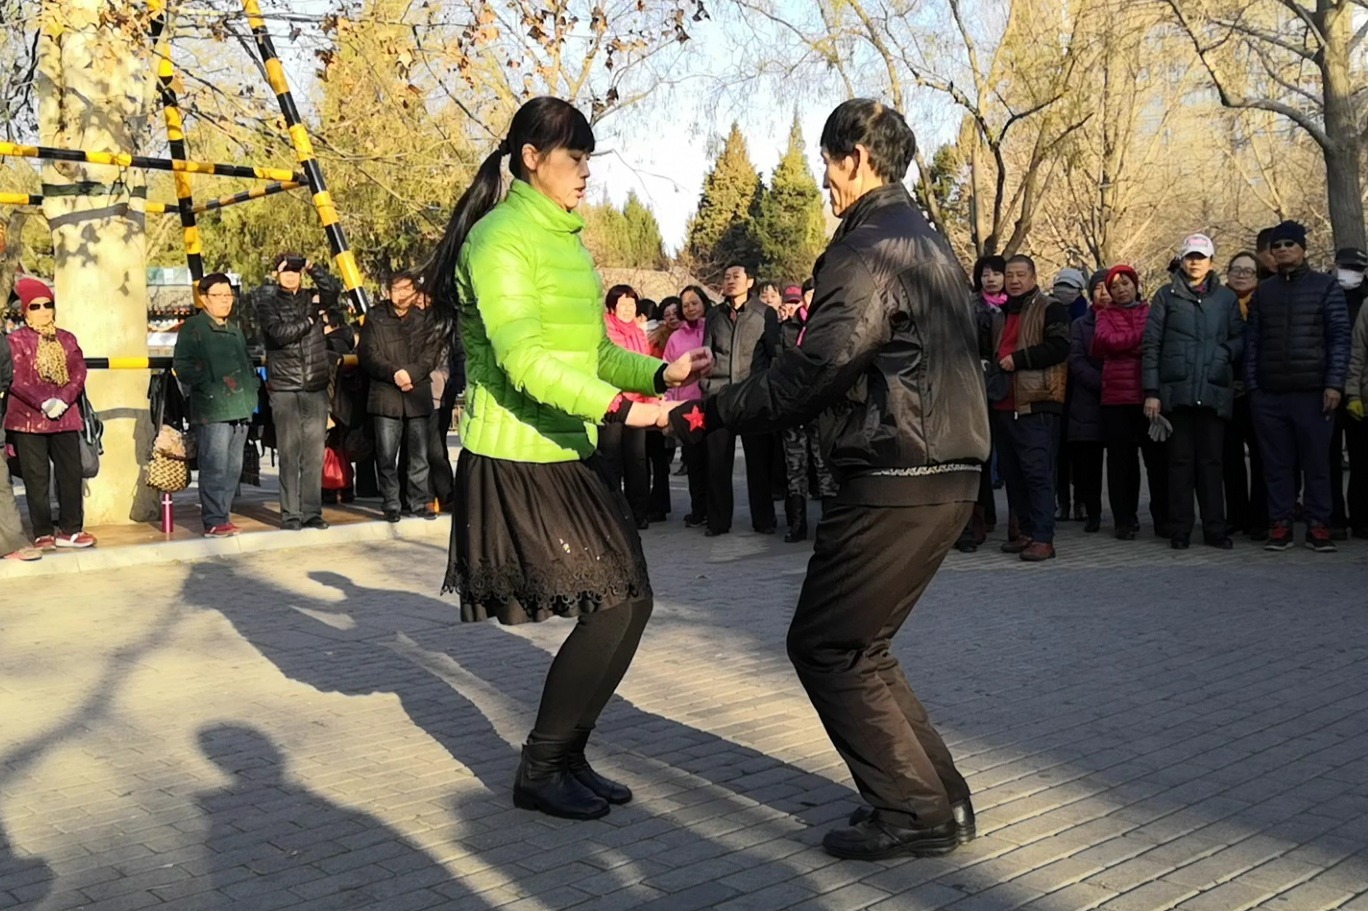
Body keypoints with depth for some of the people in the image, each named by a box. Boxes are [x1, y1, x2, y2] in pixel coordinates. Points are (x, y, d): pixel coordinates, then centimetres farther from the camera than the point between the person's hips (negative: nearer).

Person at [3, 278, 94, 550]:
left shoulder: (67, 339, 13)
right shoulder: (16, 340, 0)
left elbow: (79, 374, 4)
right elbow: (16, 380, -8)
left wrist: (63, 400, -12)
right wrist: (44, 403, -18)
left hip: (65, 417, 4)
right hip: (28, 419, -4)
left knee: (71, 473, 1)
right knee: (36, 478, 1)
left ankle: (70, 530, 9)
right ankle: (43, 533, 8)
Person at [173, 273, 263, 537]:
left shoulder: (236, 328, 22)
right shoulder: (193, 328, -1)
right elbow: (182, 366, -10)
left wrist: (253, 383, 14)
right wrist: (211, 387, -16)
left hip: (240, 407, 7)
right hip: (212, 409, -7)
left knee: (234, 468, 8)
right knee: (215, 466, -9)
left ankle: (223, 516, 16)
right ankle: (214, 521, -5)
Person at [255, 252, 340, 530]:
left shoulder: (312, 299, 13)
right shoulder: (268, 302, 5)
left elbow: (334, 289, -6)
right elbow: (279, 332, -12)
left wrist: (313, 268, -11)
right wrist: (310, 320, -6)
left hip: (316, 387, 3)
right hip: (284, 389, -3)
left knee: (315, 454, 3)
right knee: (289, 454, -3)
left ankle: (312, 511, 8)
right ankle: (290, 514, 2)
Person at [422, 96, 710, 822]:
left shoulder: (567, 241, 15)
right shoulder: (500, 239, -13)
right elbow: (522, 359, -24)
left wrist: (658, 374, 1)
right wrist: (616, 406, -32)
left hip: (569, 457, 9)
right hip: (517, 463, -9)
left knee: (628, 602, 7)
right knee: (611, 608, -8)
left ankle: (566, 755, 21)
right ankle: (538, 772, 8)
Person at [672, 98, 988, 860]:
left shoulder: (869, 247, -13)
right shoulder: (929, 241, 18)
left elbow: (811, 372, -21)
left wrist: (702, 414, -14)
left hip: (896, 482, -10)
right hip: (947, 475, 10)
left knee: (827, 646, 1)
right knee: (860, 645, 17)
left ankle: (914, 811, 6)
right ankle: (940, 798, 20)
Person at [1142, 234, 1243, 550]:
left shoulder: (1226, 297, 12)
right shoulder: (1166, 295, 6)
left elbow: (1239, 338, 15)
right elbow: (1151, 344, 2)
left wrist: (1225, 353, -7)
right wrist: (1151, 391, -4)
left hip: (1214, 390, 1)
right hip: (1176, 390, -1)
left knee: (1211, 460, 4)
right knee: (1180, 460, 3)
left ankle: (1215, 529, 10)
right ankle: (1180, 531, 8)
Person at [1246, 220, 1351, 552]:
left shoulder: (1326, 286, 6)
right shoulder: (1263, 291, 14)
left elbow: (1339, 338, 1)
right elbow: (1252, 341, 12)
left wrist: (1334, 384, -8)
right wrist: (1252, 386, 4)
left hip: (1313, 393, -2)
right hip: (1269, 395, 2)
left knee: (1317, 462, 1)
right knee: (1277, 464, 4)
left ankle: (1318, 527, 7)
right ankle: (1280, 525, 9)